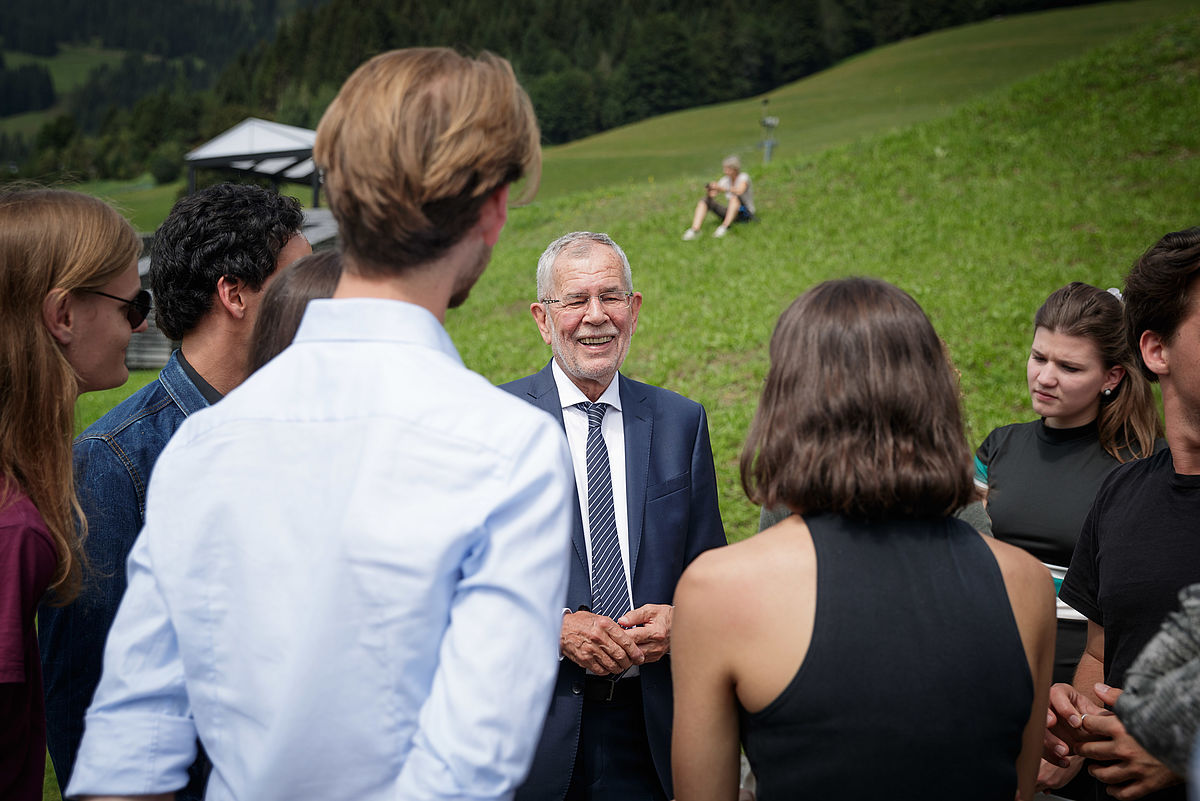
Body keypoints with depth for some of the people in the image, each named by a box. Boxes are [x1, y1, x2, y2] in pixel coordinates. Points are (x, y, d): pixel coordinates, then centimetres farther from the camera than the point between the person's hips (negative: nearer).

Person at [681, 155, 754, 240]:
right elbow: (711, 195, -7)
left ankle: (724, 227, -44)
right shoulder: (725, 180, 2)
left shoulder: (744, 177, -14)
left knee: (735, 197, -37)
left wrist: (721, 188, -43)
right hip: (730, 214, 6)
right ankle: (695, 230, -32)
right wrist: (708, 191, -30)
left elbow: (739, 191, -35)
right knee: (704, 201, -12)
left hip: (745, 214, -6)